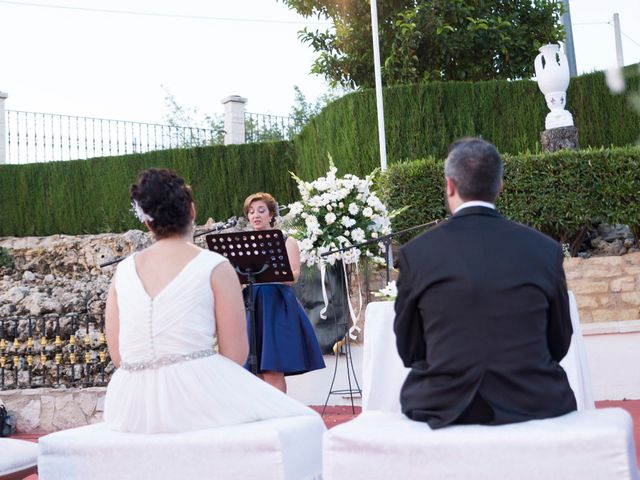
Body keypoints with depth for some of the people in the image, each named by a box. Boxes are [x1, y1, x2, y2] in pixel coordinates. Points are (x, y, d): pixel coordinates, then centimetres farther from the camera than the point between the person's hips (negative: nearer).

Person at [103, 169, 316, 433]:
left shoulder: (123, 270, 8)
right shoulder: (216, 267, -4)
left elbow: (117, 355, 9)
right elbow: (236, 355, -6)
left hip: (132, 409, 6)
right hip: (197, 395, -5)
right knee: (299, 422, 12)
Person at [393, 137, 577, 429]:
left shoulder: (415, 254, -7)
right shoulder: (546, 249, -3)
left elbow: (409, 351, 2)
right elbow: (558, 345, 6)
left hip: (446, 407, -1)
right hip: (533, 404, 1)